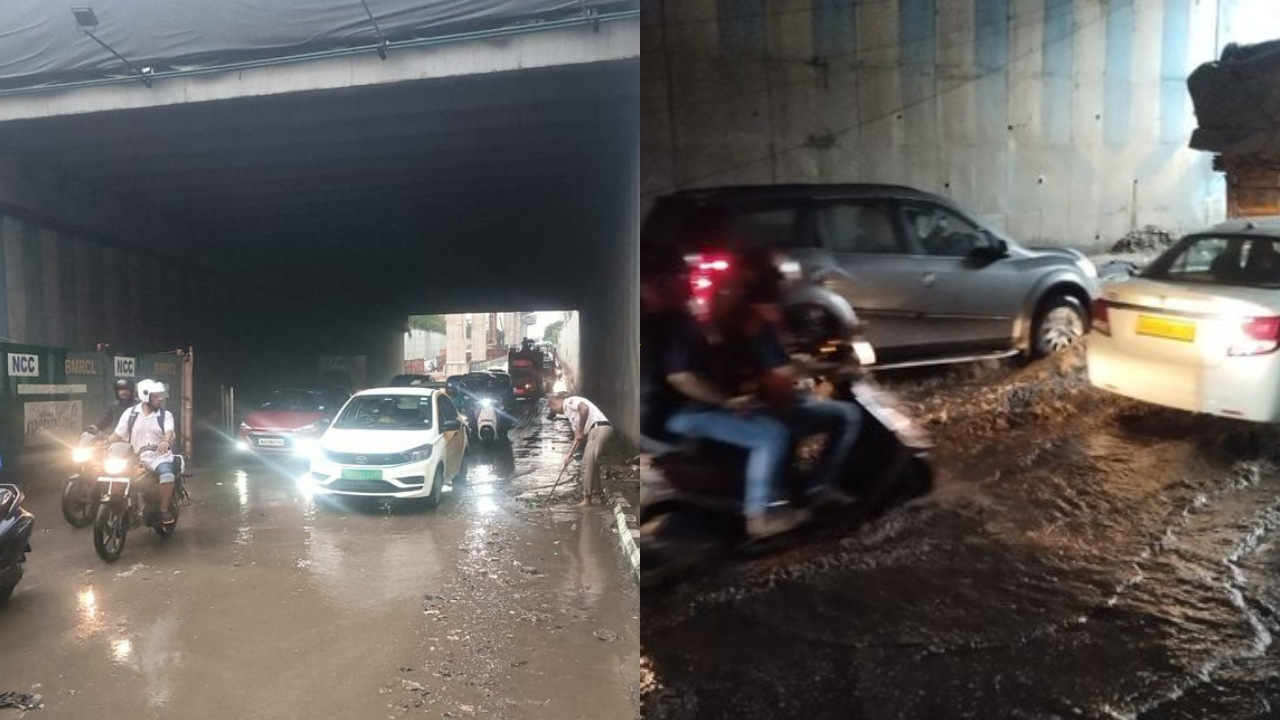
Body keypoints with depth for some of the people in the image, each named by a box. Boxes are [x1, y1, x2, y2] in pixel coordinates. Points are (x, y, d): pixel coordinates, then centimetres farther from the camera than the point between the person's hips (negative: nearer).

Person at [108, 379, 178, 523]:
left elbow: (169, 431, -15)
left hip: (159, 455, -2)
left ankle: (164, 510, -16)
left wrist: (166, 441, -38)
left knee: (167, 475, -31)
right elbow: (118, 434, 8)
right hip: (136, 457, 2)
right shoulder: (130, 413, 8)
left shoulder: (165, 414, 3)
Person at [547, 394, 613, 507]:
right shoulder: (569, 412, 28)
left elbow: (585, 408, -21)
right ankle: (596, 495, 25)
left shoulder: (569, 401, -1)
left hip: (600, 428, -11)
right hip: (595, 430, 11)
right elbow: (577, 436, 27)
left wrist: (580, 430, -13)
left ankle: (587, 498, -9)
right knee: (591, 462, 18)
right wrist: (569, 453, 21)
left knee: (588, 461, -12)